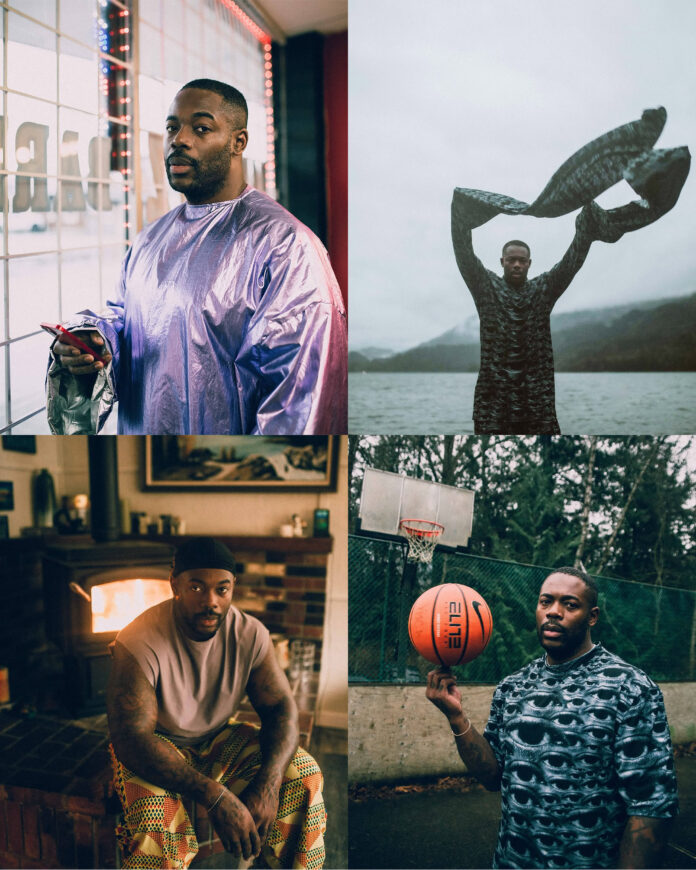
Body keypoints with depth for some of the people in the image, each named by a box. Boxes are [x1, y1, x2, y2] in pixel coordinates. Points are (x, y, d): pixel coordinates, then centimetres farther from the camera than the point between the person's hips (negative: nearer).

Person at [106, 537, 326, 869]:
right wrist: (216, 798, -43)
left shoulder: (250, 634, -13)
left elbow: (281, 707, -10)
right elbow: (131, 739, -35)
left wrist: (268, 782, -31)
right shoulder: (140, 642, -28)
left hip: (220, 739, 5)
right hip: (152, 747, -4)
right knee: (152, 807, -37)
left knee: (302, 772, -15)